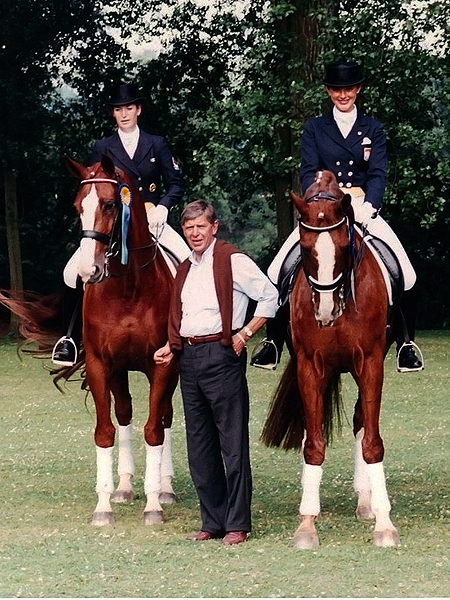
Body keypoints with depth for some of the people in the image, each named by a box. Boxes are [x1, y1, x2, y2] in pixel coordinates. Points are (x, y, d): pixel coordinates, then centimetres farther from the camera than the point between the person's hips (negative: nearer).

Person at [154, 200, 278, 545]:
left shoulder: (232, 261, -5)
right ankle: (213, 521, 18)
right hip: (188, 358, 8)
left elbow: (270, 296, -7)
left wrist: (245, 335, -10)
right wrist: (171, 347, 13)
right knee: (199, 447, 10)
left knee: (232, 443, -4)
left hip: (221, 355, -8)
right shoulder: (186, 269, 18)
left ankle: (237, 525, 0)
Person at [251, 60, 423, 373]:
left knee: (406, 275, -16)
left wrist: (367, 208, -22)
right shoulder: (314, 128, 8)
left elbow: (378, 174, -2)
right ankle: (273, 343, 1)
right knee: (277, 272, -13)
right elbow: (308, 172, -2)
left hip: (364, 209, 0)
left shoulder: (373, 129, 8)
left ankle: (407, 344, 1)